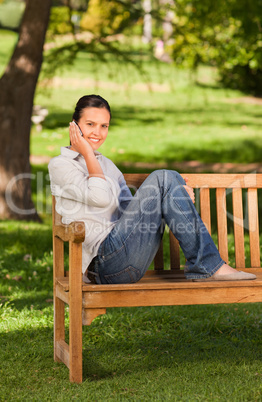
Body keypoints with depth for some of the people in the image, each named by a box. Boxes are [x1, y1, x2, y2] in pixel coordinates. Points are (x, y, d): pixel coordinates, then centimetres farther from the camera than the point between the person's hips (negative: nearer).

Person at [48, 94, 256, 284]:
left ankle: (202, 268, -14)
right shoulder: (59, 165, 1)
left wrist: (176, 196, 2)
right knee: (161, 179, -16)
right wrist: (87, 154, -2)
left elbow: (130, 208, 18)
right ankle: (210, 266, -17)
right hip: (104, 260, -7)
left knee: (170, 178, -6)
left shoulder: (107, 164, 25)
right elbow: (101, 198, -14)